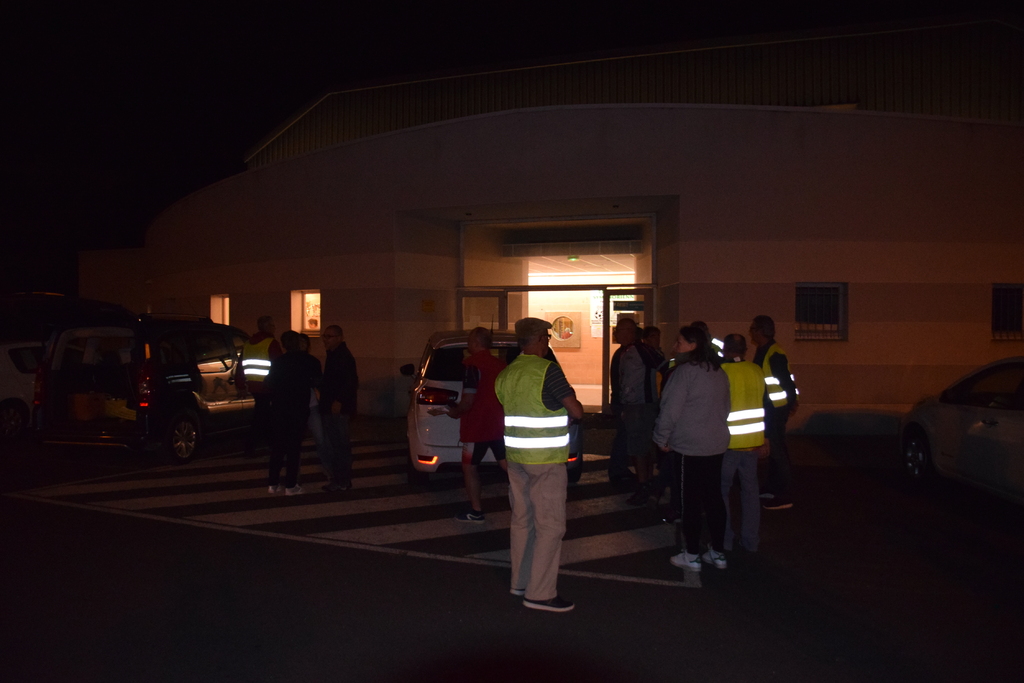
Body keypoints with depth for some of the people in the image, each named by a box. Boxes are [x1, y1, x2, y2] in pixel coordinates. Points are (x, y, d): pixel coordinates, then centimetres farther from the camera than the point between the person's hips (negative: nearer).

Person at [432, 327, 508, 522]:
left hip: (477, 427, -6)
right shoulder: (500, 364, 6)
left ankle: (476, 511, 15)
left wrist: (453, 412, -2)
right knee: (506, 464, 11)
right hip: (498, 425, 6)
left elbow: (468, 402, -20)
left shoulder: (472, 364, -16)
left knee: (469, 467, 10)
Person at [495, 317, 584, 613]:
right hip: (545, 460, -8)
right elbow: (576, 411, -14)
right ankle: (540, 593, -1)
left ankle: (520, 581, 24)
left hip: (515, 456, 8)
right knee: (550, 525, -2)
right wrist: (568, 399, 8)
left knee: (522, 520, 15)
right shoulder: (547, 370, -15)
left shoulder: (505, 374, 9)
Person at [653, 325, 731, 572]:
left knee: (691, 500, 2)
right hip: (717, 445, 7)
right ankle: (718, 552, 21)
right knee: (714, 496, 13)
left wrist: (662, 439, -4)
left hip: (689, 447, -7)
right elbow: (726, 407, 18)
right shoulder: (719, 373, 9)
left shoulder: (685, 371, -15)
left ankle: (692, 555, 10)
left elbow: (670, 410, -16)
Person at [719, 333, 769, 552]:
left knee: (721, 490, 9)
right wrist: (766, 440, 15)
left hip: (728, 442, -4)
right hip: (753, 441, 4)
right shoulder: (757, 371, 1)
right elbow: (766, 406, 7)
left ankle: (725, 539, 10)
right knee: (750, 489, 12)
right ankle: (750, 540, 18)